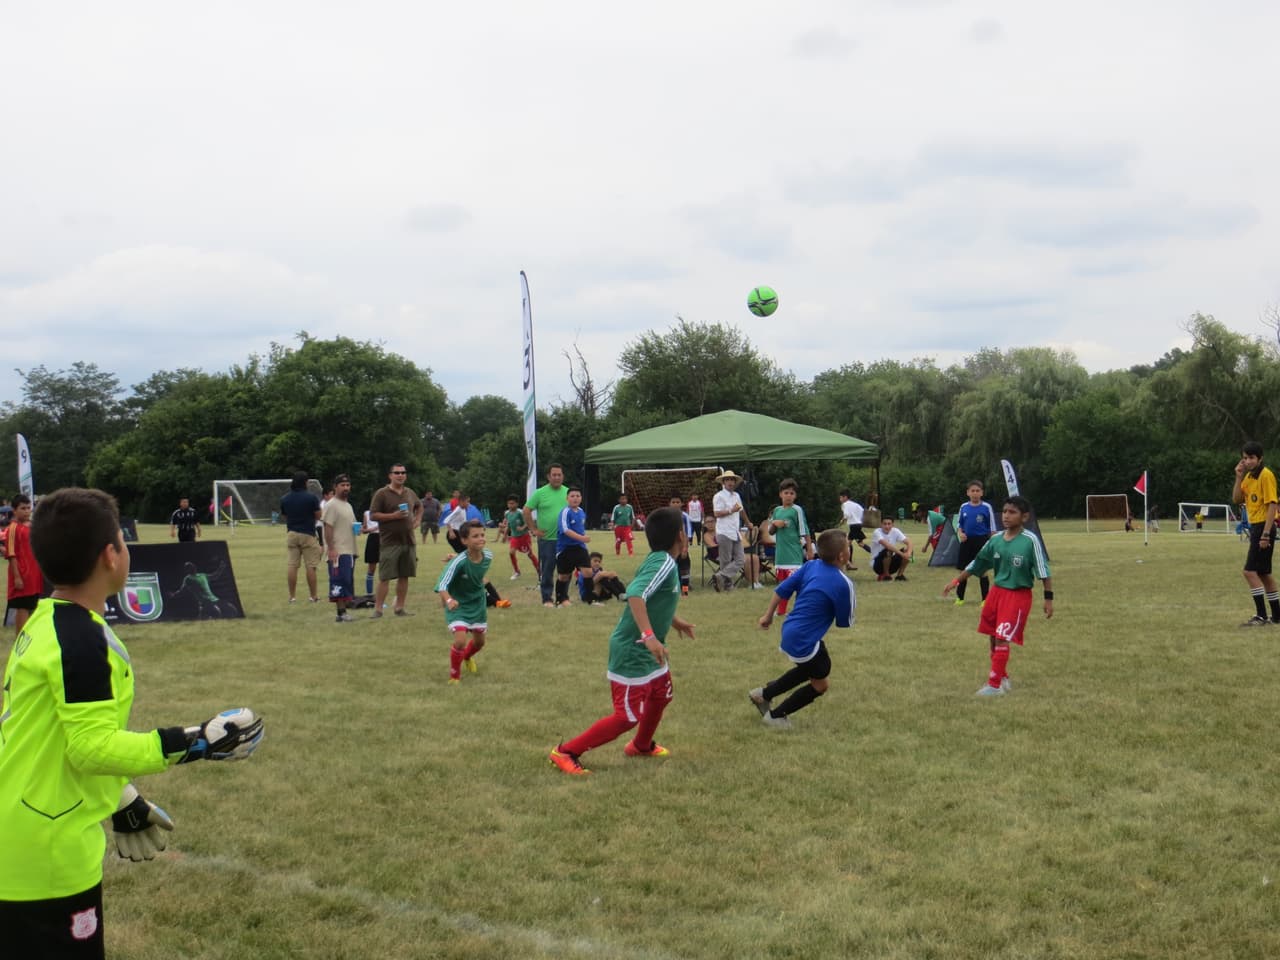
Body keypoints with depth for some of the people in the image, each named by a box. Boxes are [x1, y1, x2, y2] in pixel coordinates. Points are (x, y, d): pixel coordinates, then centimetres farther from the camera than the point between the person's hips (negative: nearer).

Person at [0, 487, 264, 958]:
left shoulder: (46, 623, 8)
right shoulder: (81, 640, -21)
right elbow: (92, 747, -24)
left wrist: (119, 798, 24)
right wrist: (198, 743, -22)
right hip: (46, 856, -9)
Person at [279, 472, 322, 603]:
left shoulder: (284, 499, 3)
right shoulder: (311, 497, -9)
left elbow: (284, 516, 12)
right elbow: (318, 516, -4)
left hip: (291, 534, 4)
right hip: (308, 534, -4)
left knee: (292, 566, 5)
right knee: (310, 566, 1)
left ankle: (292, 596, 7)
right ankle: (314, 596, 5)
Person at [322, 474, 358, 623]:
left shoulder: (348, 505, 19)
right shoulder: (331, 505, -9)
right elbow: (328, 528, -15)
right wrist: (331, 549, -22)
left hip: (350, 550, 10)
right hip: (338, 551, -9)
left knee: (348, 581, 11)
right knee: (339, 582, -11)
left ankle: (344, 609, 15)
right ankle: (340, 612, -11)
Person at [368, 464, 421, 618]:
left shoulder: (410, 493, 12)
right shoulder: (382, 494, -6)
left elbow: (419, 506, 32)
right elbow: (373, 515, -11)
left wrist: (416, 519, 15)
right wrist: (393, 516, -18)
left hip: (408, 541, 6)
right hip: (389, 542, -6)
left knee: (404, 576, 8)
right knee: (384, 577, -7)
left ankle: (400, 608, 17)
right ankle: (377, 609, -3)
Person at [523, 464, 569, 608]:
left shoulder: (568, 493, 6)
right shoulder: (540, 493, -4)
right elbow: (526, 511, -1)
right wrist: (533, 529, -4)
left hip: (565, 538, 3)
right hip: (546, 538, -3)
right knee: (546, 570, 1)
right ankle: (547, 599, 8)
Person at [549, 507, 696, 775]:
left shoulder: (659, 560, 7)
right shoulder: (664, 563, -22)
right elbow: (635, 594, -37)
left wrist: (673, 621, 34)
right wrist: (649, 635, -43)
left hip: (647, 651, 10)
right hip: (632, 653, -10)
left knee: (661, 695, 24)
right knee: (627, 717, -7)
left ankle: (641, 745, 46)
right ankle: (566, 752, 0)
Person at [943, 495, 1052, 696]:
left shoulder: (1030, 540, -14)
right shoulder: (996, 540, 2)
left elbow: (1043, 570, -12)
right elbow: (976, 564, 13)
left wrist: (1048, 598, -14)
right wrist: (956, 581, 13)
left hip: (1018, 595, -6)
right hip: (997, 591, 6)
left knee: (1002, 639, -10)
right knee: (994, 637, 14)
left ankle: (994, 684, -2)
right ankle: (1003, 677, 32)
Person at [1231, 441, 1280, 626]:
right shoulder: (1249, 476, 11)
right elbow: (1237, 499, 9)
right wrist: (1239, 477, -3)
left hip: (1264, 527, -9)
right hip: (1255, 527, 9)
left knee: (1250, 571, -12)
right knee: (1264, 573, 14)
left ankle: (1261, 616, -10)